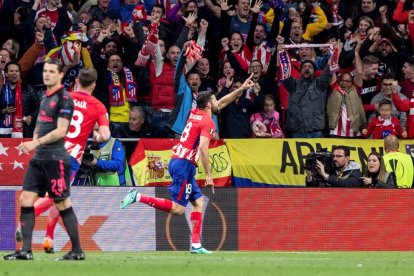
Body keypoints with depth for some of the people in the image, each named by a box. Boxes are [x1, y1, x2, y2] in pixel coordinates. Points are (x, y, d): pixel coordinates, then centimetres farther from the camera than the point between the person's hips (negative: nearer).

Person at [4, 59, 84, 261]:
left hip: (55, 159, -9)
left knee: (63, 205, -4)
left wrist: (36, 143, -22)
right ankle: (26, 250, 3)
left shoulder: (64, 98, -10)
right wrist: (35, 141, 6)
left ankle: (77, 251, 4)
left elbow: (61, 130, -18)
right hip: (39, 158, 9)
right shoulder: (45, 98, 16)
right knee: (26, 199, 1)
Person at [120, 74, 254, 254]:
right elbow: (203, 147, -21)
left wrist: (241, 89, 34)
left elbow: (221, 103, 31)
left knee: (198, 202, 10)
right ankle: (138, 197, -14)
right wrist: (208, 175, -19)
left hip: (177, 161, 10)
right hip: (184, 165, -10)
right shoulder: (208, 122, -10)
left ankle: (195, 244, 4)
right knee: (178, 209, -11)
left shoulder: (195, 113, 15)